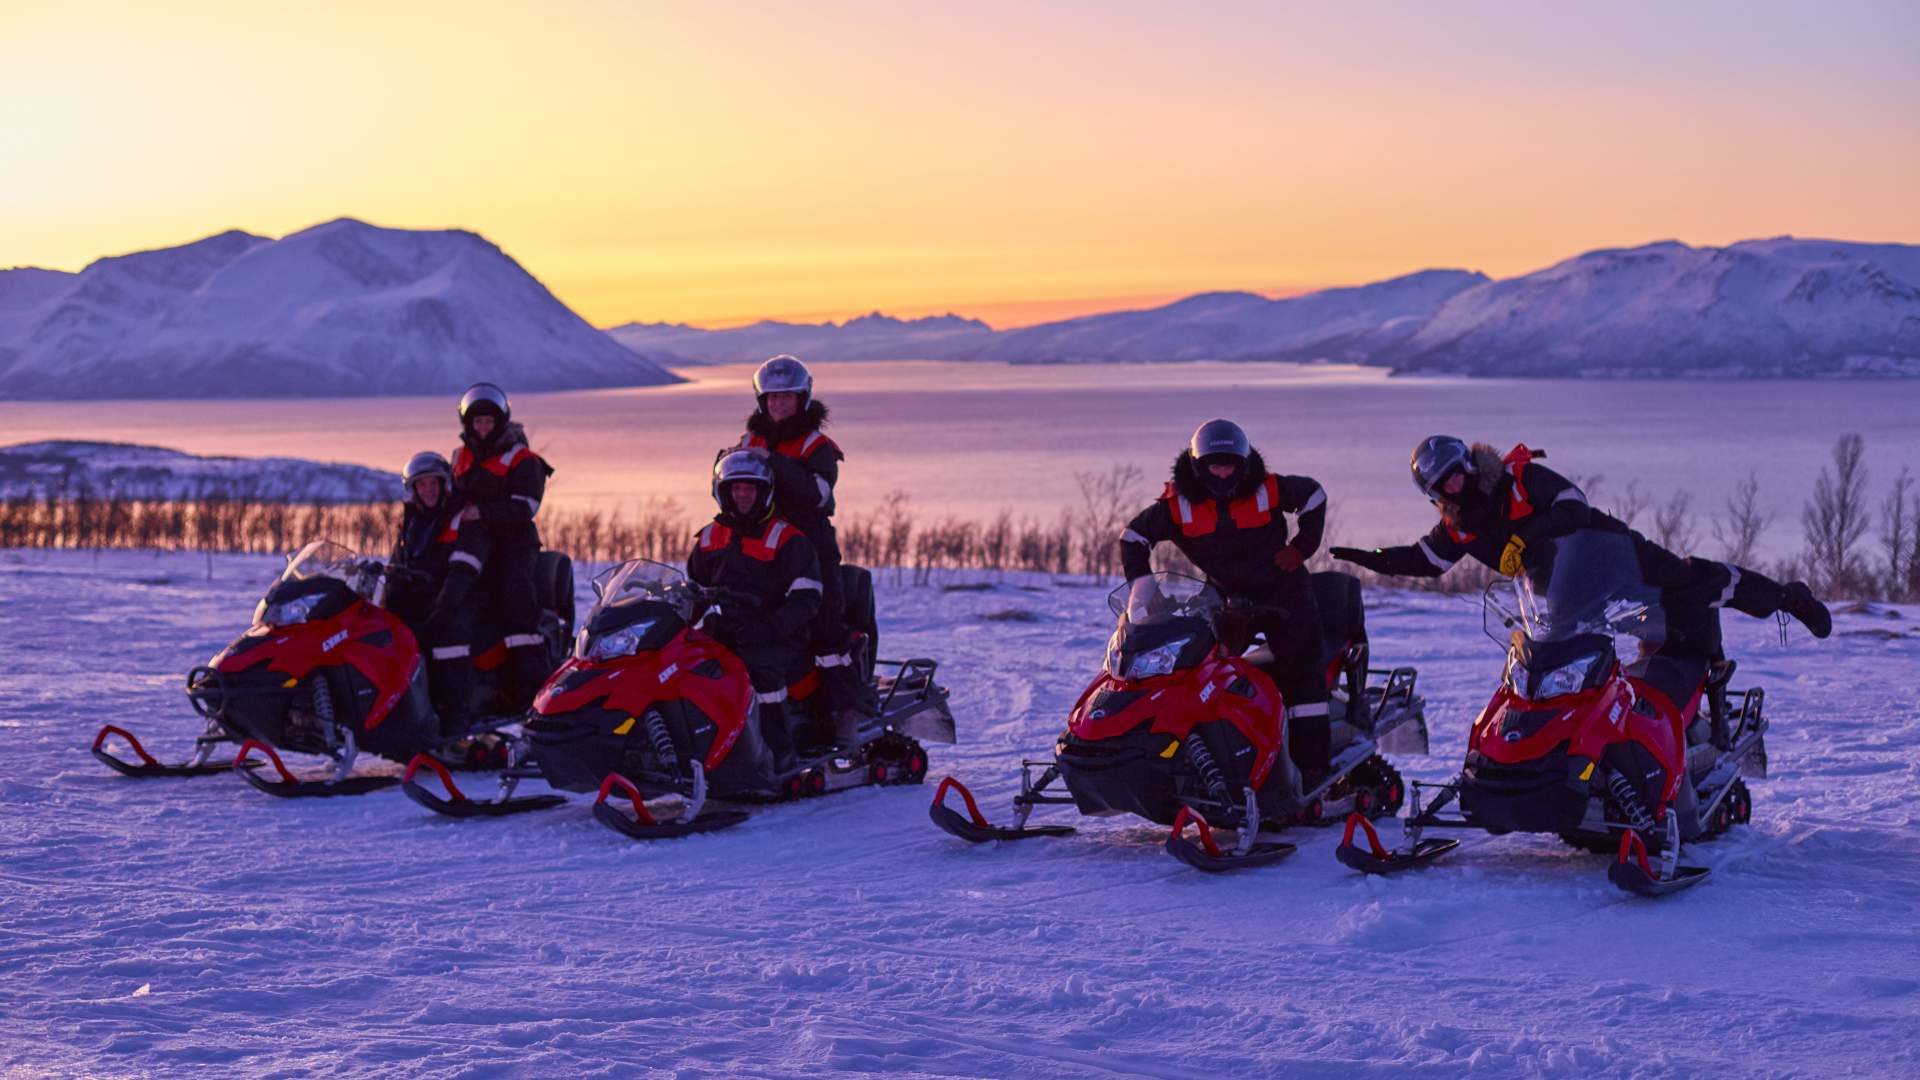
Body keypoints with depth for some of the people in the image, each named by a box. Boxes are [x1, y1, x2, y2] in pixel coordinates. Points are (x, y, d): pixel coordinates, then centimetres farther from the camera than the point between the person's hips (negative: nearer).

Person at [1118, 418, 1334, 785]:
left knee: (1300, 670, -9)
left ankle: (1312, 763, -9)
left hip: (1284, 593, -2)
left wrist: (1303, 546, -2)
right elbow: (1133, 537, -4)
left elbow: (1313, 493, 5)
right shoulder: (1177, 505, -11)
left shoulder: (1269, 491, -12)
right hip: (1228, 599, 2)